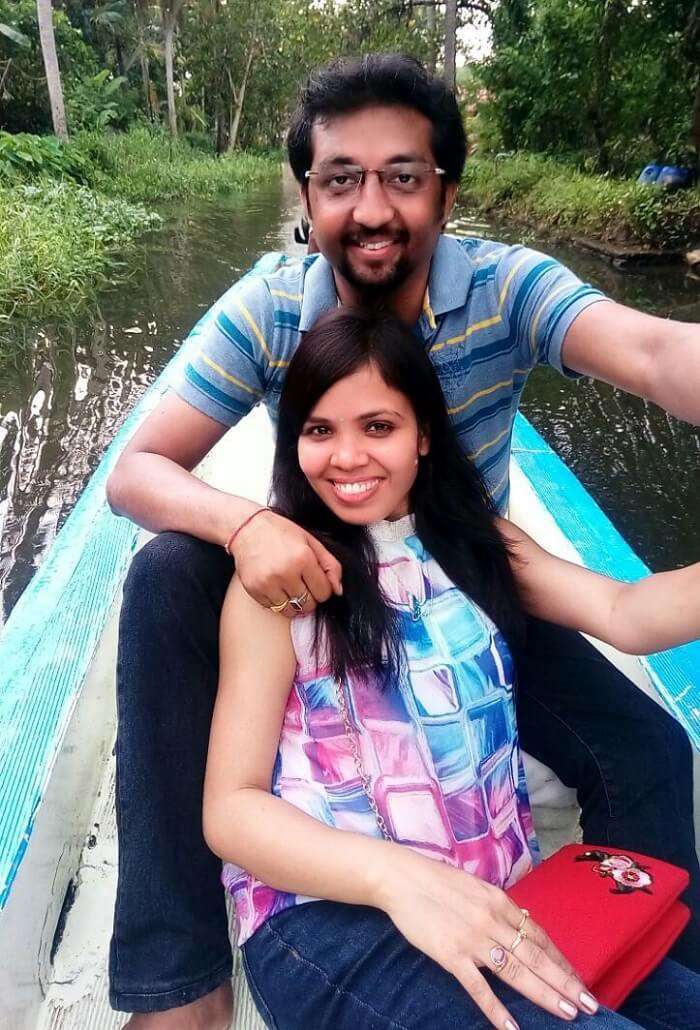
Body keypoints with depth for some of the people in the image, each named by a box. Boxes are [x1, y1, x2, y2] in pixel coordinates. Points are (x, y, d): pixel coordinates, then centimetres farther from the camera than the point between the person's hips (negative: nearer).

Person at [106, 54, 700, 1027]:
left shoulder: (507, 287, -19)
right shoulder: (261, 313, -16)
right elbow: (136, 471, -19)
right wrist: (245, 523, -42)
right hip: (318, 581, 0)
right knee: (166, 579, -27)